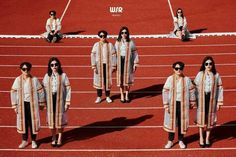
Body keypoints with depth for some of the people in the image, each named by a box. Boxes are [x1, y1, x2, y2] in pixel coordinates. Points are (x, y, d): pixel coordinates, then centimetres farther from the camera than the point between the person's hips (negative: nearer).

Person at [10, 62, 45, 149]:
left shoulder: (34, 80, -6)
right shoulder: (18, 80, -3)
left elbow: (40, 91, 0)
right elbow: (13, 92, 1)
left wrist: (41, 104, 3)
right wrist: (14, 106, 0)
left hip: (33, 104, -1)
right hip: (22, 104, 1)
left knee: (33, 122, 5)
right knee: (23, 122, 9)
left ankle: (33, 141, 19)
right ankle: (24, 141, 24)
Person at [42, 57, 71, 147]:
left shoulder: (63, 76, -7)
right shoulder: (47, 76, -1)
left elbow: (68, 89, -5)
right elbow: (44, 89, 4)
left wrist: (67, 102, -7)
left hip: (60, 101, -2)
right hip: (50, 101, 2)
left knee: (60, 118, 9)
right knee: (51, 119, 10)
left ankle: (60, 137, 26)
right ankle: (53, 137, 27)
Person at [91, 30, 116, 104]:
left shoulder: (110, 45, 1)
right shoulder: (96, 45, 0)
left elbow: (113, 56, 1)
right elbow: (93, 56, -1)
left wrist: (113, 66, -2)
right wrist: (94, 66, -8)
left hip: (108, 66, 0)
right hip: (99, 66, 0)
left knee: (107, 80, 5)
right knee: (98, 80, 3)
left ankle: (108, 97, 17)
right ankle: (99, 97, 14)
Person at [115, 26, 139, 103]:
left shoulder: (131, 42, -3)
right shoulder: (117, 42, 1)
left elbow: (135, 53, 0)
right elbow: (114, 53, 4)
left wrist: (135, 64, -3)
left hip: (128, 63, -1)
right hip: (120, 63, 1)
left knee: (127, 79, 6)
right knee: (120, 79, 5)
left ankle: (127, 95, 20)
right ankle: (122, 95, 17)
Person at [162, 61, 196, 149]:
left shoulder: (187, 79, -5)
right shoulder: (170, 79, -7)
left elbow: (191, 91, 6)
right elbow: (165, 92, -5)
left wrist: (192, 101, 12)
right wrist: (166, 105, -8)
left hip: (183, 104, 0)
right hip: (172, 104, 0)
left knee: (182, 122, 8)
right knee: (171, 122, 8)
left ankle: (181, 141, 24)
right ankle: (170, 141, 22)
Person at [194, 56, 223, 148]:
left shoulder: (216, 75, -4)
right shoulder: (200, 74, -5)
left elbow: (219, 89, -1)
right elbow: (195, 87, -2)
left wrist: (219, 102, -2)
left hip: (212, 99, 1)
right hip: (201, 99, 0)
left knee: (210, 118, 10)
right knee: (201, 118, 8)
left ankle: (207, 138, 25)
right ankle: (201, 138, 21)